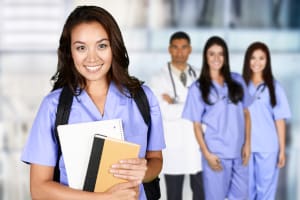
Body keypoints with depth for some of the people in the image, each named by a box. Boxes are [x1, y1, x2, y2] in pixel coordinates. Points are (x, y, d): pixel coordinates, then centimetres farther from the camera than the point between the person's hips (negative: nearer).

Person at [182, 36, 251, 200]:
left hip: (239, 150, 3)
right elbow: (197, 125, -2)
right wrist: (207, 153, -10)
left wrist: (247, 143, 1)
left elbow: (245, 113, 10)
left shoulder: (237, 81, 7)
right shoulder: (198, 88, -1)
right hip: (216, 152, -3)